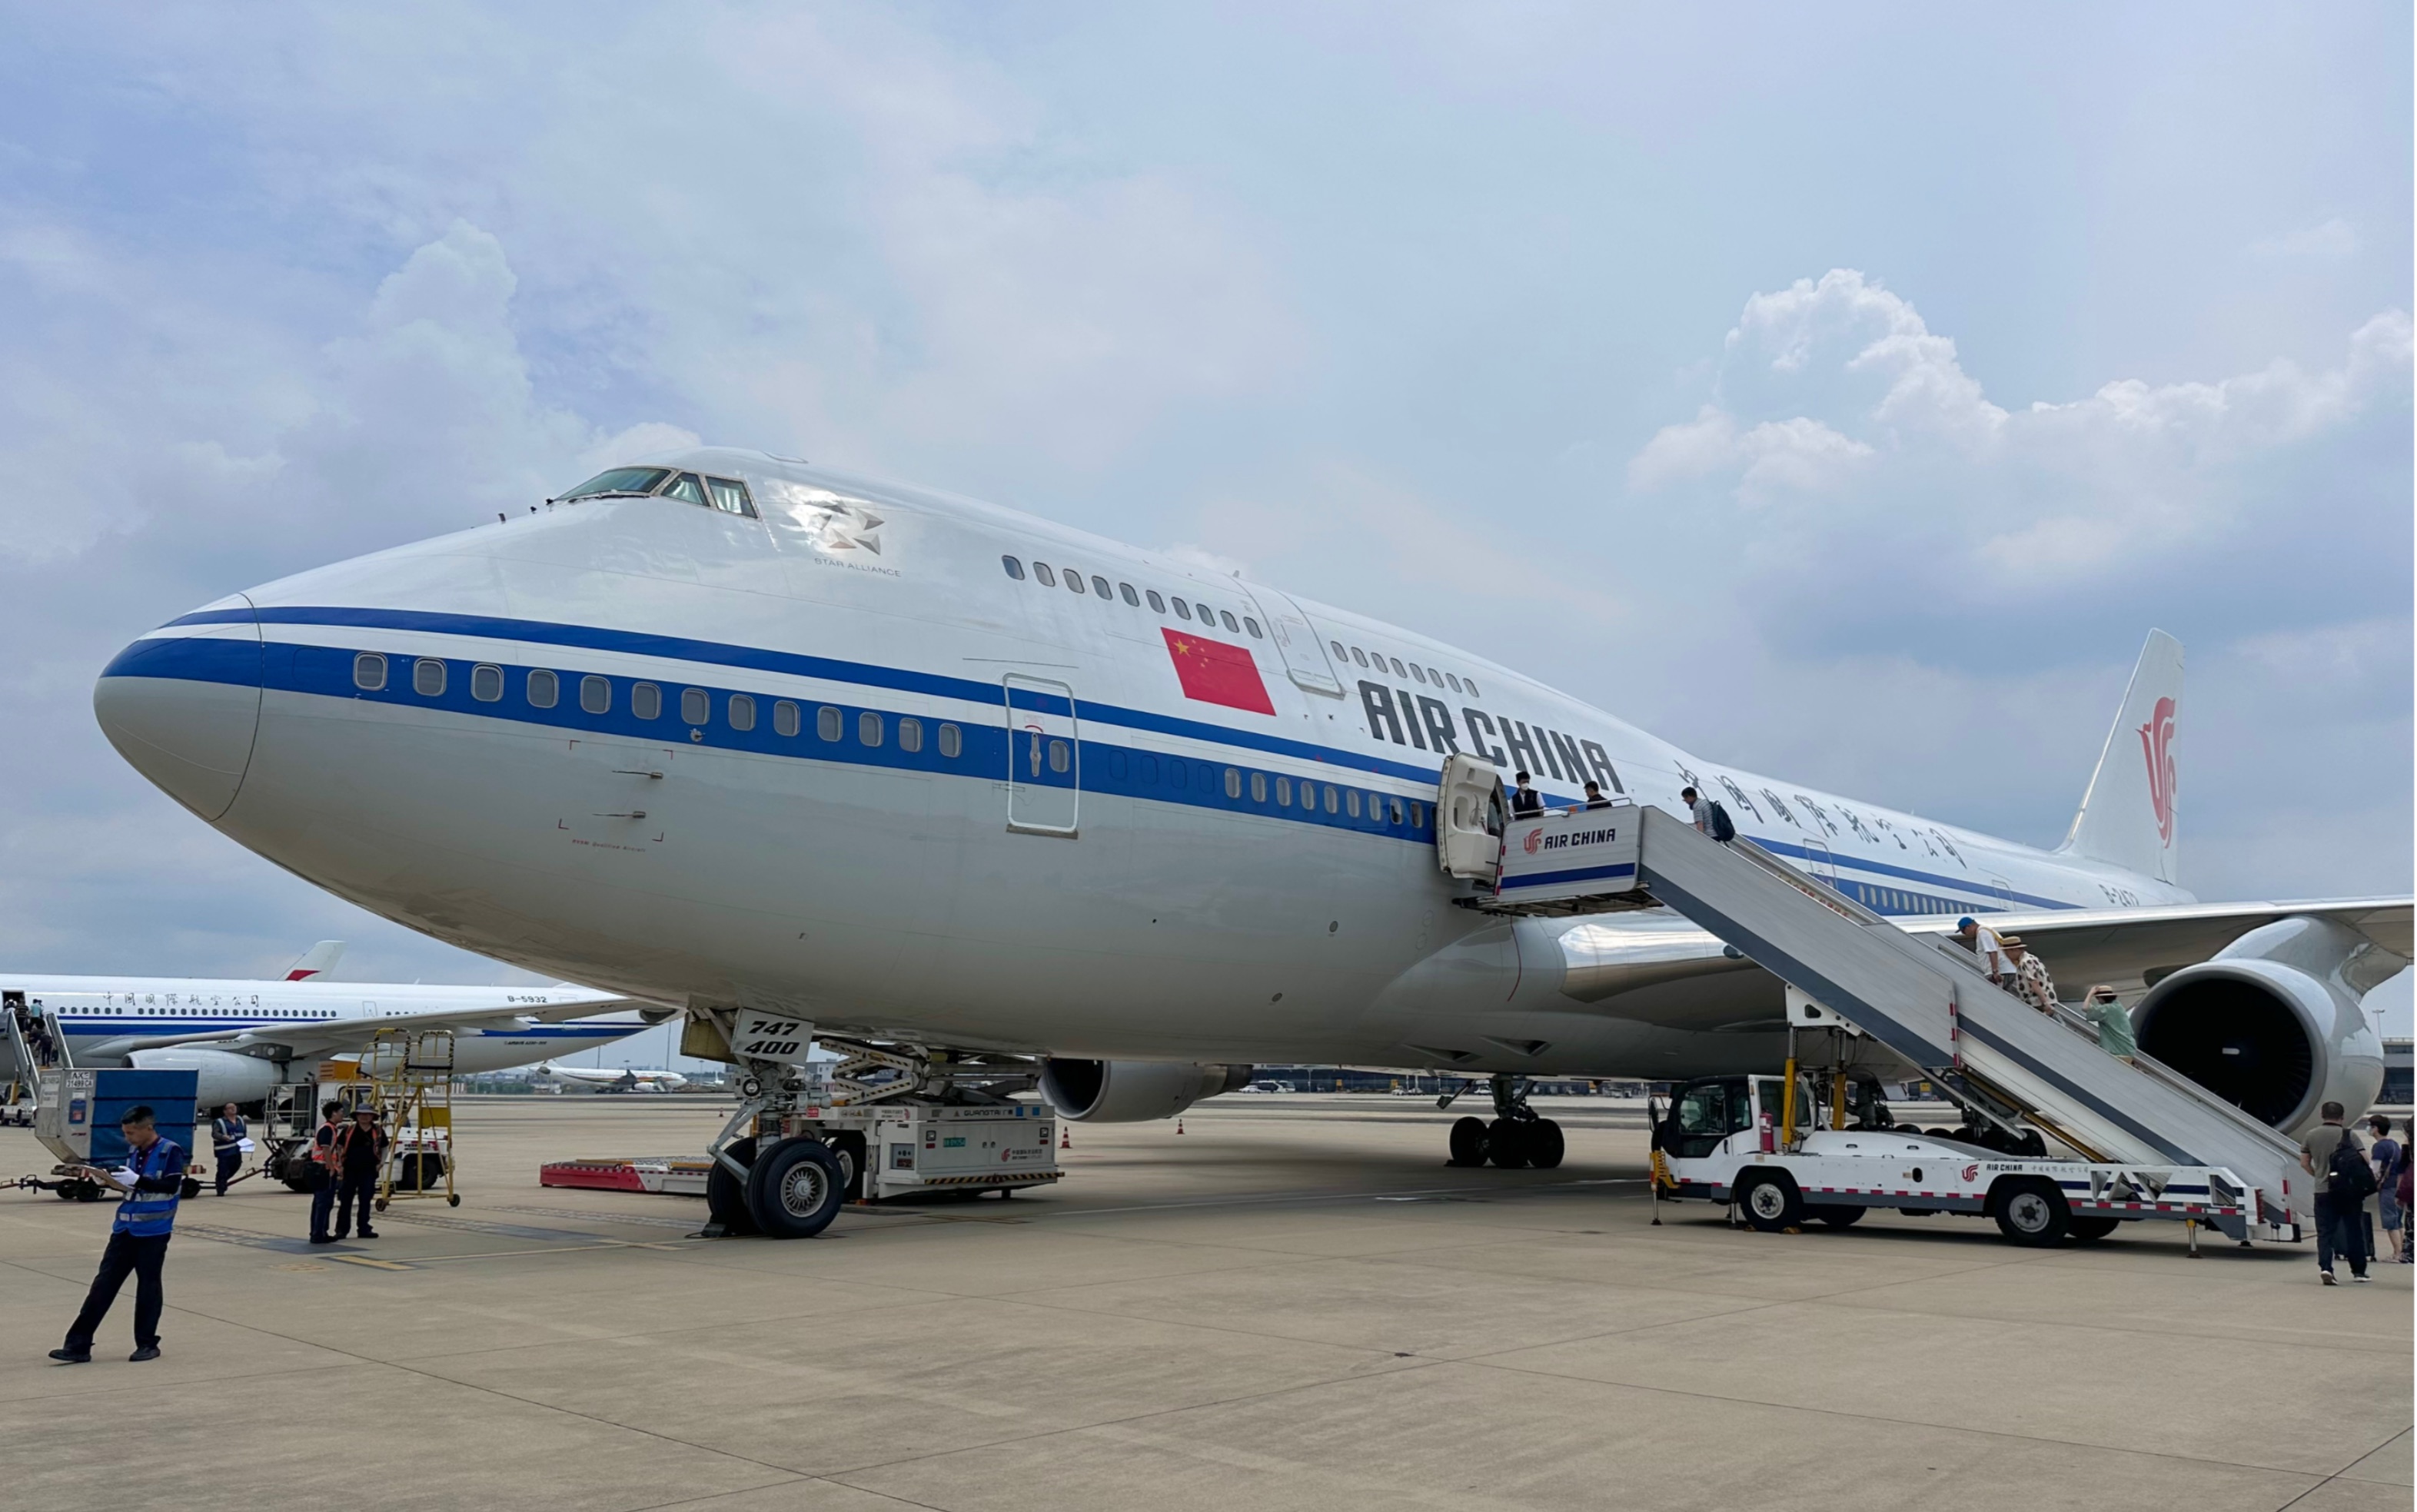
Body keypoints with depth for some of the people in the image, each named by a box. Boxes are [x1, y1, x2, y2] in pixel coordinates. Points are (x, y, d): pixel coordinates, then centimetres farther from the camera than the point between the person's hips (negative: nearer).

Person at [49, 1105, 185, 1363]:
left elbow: (171, 1186, -20)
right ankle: (78, 1345, 6)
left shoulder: (171, 1151, -12)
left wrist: (135, 1179, -25)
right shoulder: (133, 1152, 9)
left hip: (153, 1231, -7)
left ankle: (147, 1344, 15)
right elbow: (129, 1187, 19)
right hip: (125, 1228, 7)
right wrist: (101, 1175, 4)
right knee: (103, 1283, 4)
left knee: (148, 1286, 2)